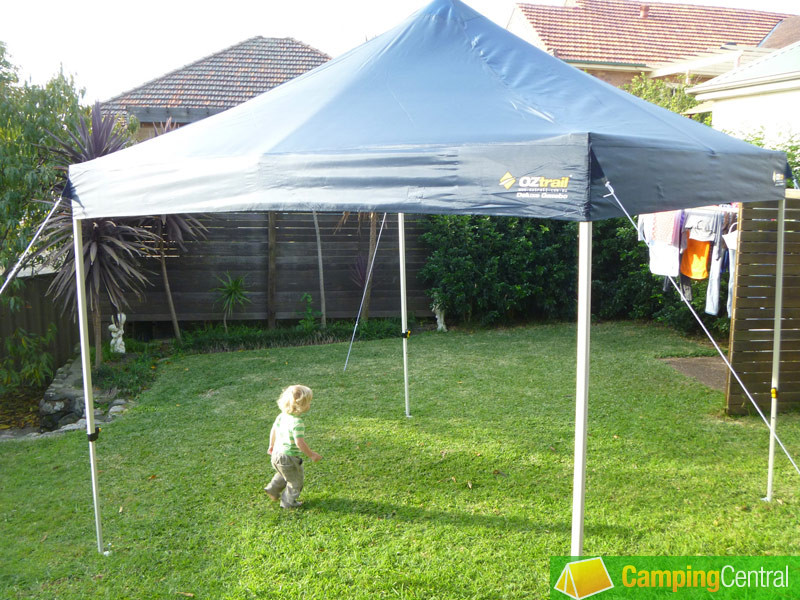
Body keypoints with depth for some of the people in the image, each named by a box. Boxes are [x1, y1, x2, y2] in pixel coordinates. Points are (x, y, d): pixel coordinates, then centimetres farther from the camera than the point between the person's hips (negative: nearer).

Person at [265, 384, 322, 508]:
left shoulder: (282, 415, -2)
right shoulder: (297, 422, -28)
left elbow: (274, 429, 12)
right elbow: (300, 443, -29)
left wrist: (272, 445, 27)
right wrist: (311, 455, -16)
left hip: (277, 453, 8)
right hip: (289, 458, -8)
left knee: (283, 475, 35)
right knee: (295, 481, 15)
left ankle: (273, 489, 37)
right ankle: (288, 502, 28)